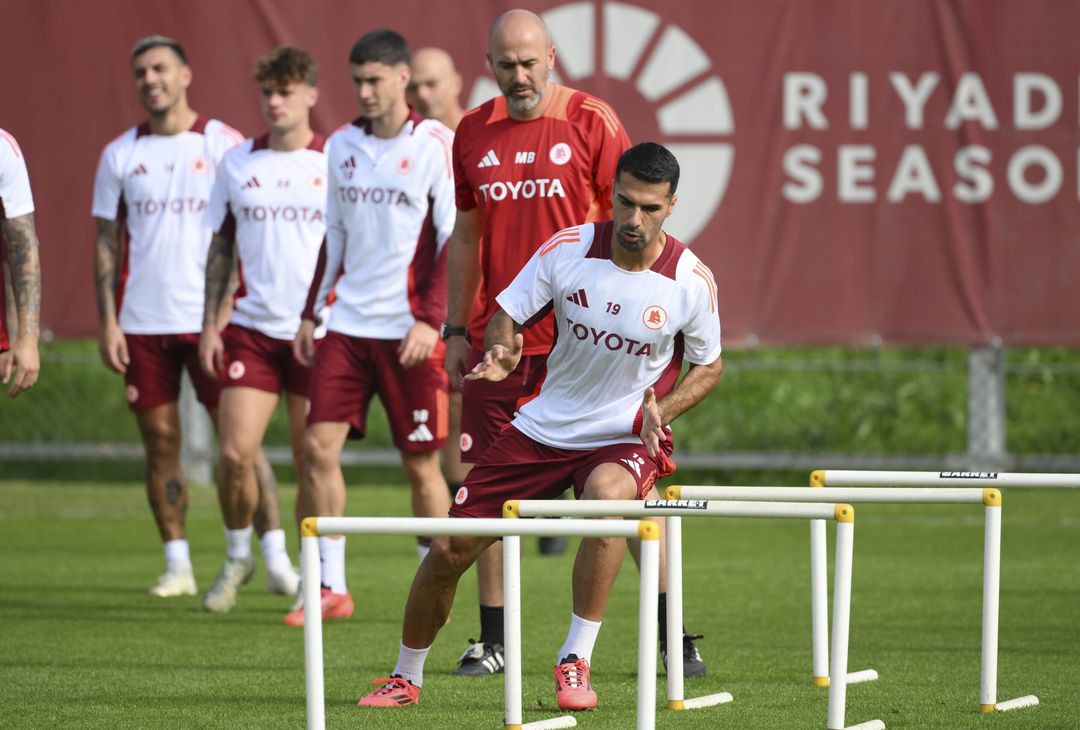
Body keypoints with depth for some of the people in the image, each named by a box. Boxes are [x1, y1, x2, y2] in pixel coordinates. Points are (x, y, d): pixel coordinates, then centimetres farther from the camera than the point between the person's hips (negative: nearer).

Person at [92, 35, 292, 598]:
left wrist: (231, 309, -8)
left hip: (211, 319, -3)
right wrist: (108, 322, 1)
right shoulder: (120, 155, 9)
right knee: (160, 443, 3)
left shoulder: (224, 145, 1)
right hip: (143, 321, 3)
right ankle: (177, 563, 9)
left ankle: (274, 555, -5)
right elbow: (107, 242, 10)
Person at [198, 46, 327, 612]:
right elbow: (221, 247, 14)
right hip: (251, 328, 2)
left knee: (312, 461, 0)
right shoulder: (237, 164, 8)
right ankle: (237, 558, 18)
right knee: (235, 453, -5)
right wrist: (210, 324, 7)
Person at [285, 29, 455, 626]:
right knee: (319, 446, -4)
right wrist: (310, 313, 14)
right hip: (348, 324, 5)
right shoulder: (342, 146, 10)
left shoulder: (435, 146, -6)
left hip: (408, 329, -5)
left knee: (420, 462, 0)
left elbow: (455, 240, -8)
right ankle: (331, 587, 3)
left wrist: (430, 319, -16)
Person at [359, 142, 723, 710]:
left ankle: (575, 662, -27)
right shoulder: (567, 249, -10)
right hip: (543, 427, 3)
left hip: (624, 438, -3)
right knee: (450, 548, -1)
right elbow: (506, 315, 0)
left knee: (606, 494, -39)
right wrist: (500, 353, -24)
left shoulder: (691, 281, -11)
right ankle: (406, 677, 25)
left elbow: (708, 366, 4)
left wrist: (660, 412, -14)